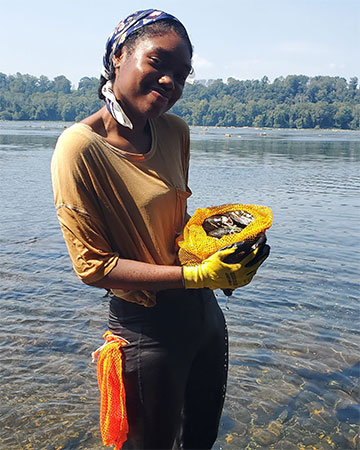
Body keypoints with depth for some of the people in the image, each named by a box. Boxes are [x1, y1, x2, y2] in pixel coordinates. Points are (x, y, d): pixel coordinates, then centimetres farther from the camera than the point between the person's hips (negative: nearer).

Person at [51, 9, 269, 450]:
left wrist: (222, 251, -7)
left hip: (203, 308, 7)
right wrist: (194, 275, -25)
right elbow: (93, 265, -19)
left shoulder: (176, 132, 0)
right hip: (145, 325, -7)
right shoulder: (81, 146, -21)